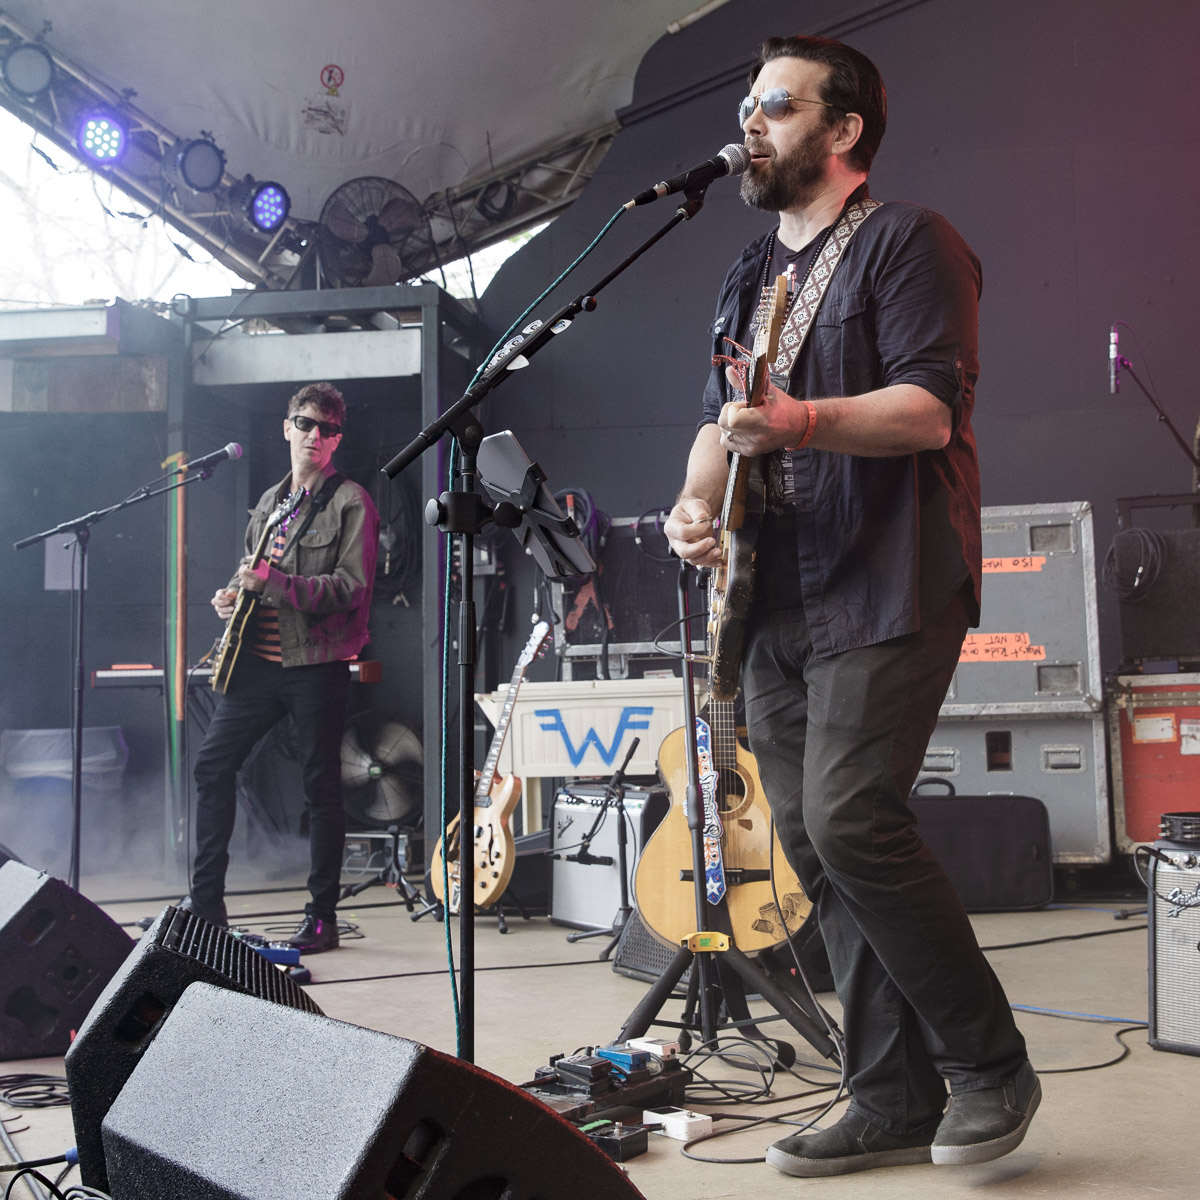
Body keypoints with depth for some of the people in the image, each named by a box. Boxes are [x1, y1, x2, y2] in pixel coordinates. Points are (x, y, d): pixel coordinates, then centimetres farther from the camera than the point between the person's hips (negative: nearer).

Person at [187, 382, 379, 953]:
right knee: (212, 765, 4)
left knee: (321, 787, 0)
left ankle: (322, 917, 10)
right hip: (258, 659, 7)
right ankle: (206, 900, 14)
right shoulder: (269, 501, 18)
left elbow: (352, 587, -14)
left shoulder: (350, 502, -4)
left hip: (317, 663, -6)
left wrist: (275, 580, -21)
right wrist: (231, 594, 5)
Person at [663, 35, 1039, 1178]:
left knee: (851, 822, -18)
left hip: (885, 592, -8)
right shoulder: (748, 277, 22)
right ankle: (894, 1105, 15)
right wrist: (697, 501, 2)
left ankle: (990, 1063, 3)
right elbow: (720, 418, 23)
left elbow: (931, 408, -14)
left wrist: (802, 421, -30)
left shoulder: (907, 241, -2)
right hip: (776, 607, 8)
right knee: (814, 850, 5)